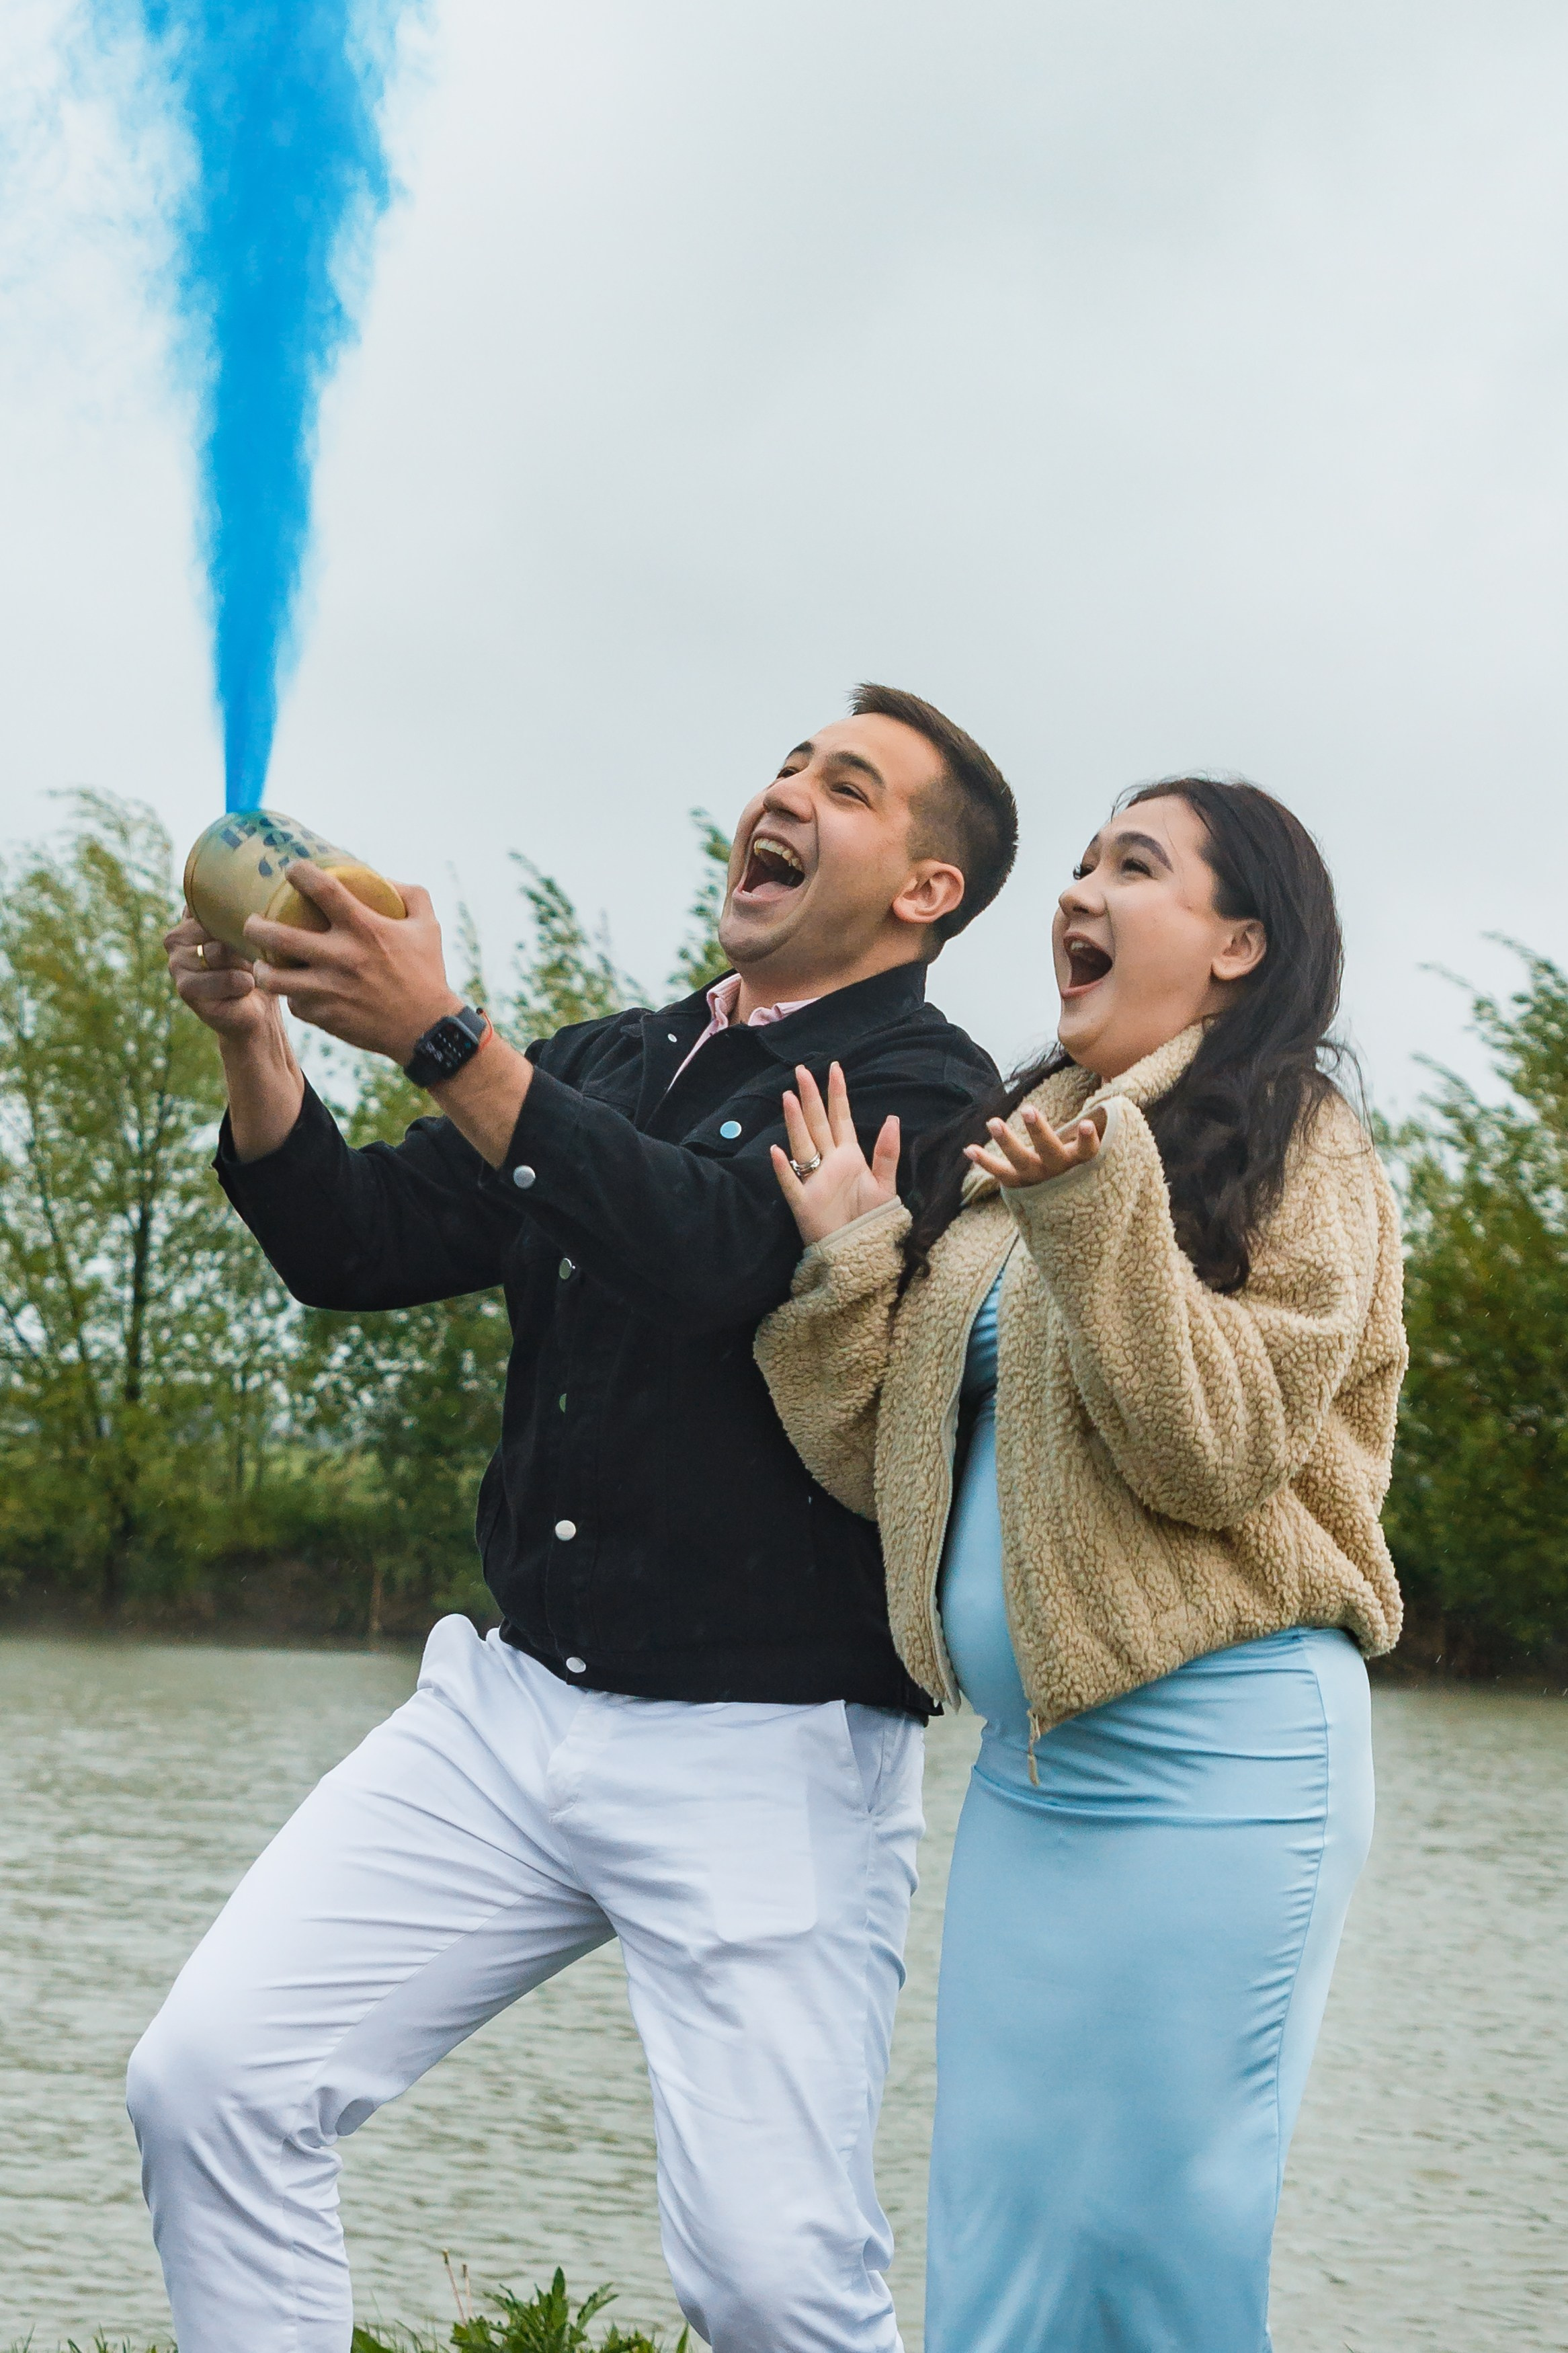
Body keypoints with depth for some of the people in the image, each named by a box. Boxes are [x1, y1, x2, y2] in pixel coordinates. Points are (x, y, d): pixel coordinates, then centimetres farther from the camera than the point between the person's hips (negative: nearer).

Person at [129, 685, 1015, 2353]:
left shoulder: (922, 1095, -6)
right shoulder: (612, 1065, 16)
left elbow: (717, 1252, -24)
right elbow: (360, 1247, 11)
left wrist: (440, 1039, -30)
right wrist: (255, 1041, -6)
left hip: (764, 1756, -6)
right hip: (509, 1705, 6)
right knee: (208, 2078, -6)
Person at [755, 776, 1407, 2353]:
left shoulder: (1293, 1145, -2)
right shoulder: (1014, 1151, 16)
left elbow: (1218, 1453, -15)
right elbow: (885, 1464, 13)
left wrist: (1094, 1213, -23)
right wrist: (846, 1257, 0)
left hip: (1210, 1763, -6)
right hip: (1025, 1766, 7)